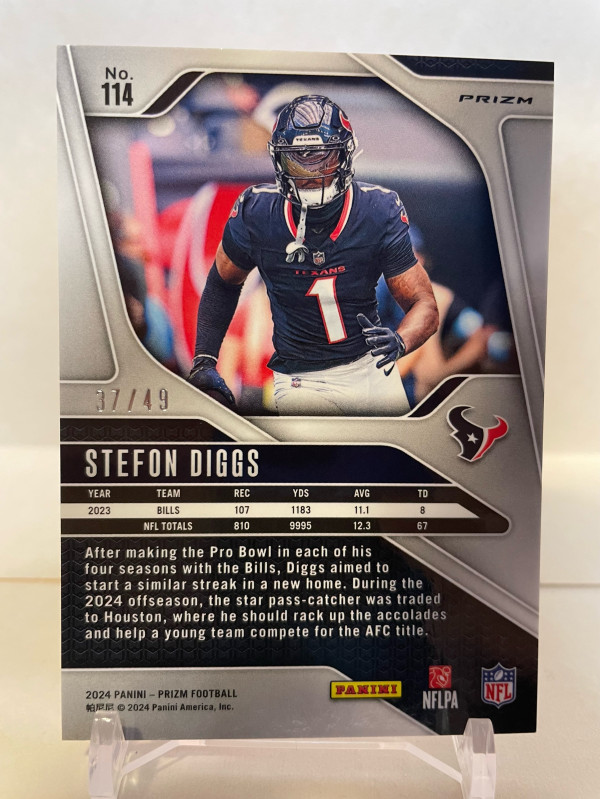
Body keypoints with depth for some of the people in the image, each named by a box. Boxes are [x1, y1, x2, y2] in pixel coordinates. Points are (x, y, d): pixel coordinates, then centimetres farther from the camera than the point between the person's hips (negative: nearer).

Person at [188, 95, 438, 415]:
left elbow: (424, 305, -8)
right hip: (300, 380, -1)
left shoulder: (380, 212, -11)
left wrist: (399, 341, -31)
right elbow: (222, 283, 8)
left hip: (369, 366, 2)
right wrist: (203, 360, 2)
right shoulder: (255, 213, -10)